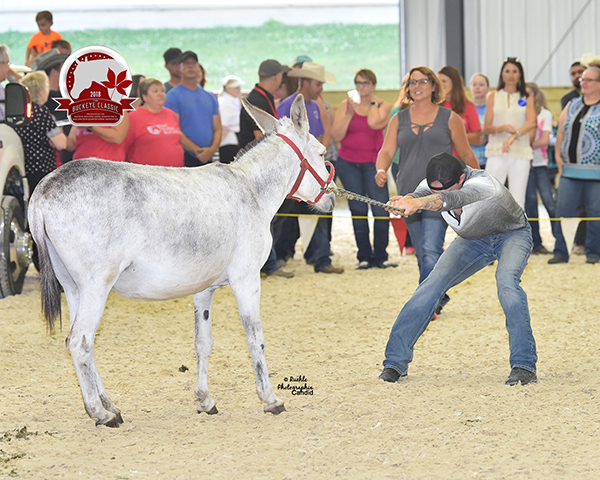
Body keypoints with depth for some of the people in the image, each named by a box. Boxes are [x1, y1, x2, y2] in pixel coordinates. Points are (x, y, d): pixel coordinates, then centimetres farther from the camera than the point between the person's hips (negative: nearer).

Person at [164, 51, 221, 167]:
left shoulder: (210, 97, 18)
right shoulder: (173, 96, 1)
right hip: (184, 159, -5)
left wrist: (212, 149, -6)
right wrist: (197, 150, -14)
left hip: (208, 159, 5)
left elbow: (217, 128, 14)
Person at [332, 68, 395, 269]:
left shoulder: (383, 106, 3)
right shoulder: (346, 105, 6)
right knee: (358, 211, 5)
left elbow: (375, 123, -19)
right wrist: (349, 114, -11)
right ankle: (364, 256, 11)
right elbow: (337, 136, -2)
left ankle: (380, 256, 1)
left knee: (381, 211, -9)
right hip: (348, 163, 2)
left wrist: (372, 102, -6)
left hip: (372, 163, -2)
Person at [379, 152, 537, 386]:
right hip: (473, 239, 5)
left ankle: (524, 364, -26)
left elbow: (455, 198, -60)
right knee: (433, 285, -14)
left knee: (506, 282, -34)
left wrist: (417, 203, -78)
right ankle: (395, 362, -9)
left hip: (512, 234, -5)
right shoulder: (431, 186, -21)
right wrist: (405, 201, -68)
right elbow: (417, 196, -42)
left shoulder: (483, 183, -40)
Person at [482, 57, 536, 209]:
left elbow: (532, 122, -7)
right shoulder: (493, 97, 12)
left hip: (521, 153, 0)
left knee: (518, 202, -2)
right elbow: (486, 128, 6)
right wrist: (503, 128, -15)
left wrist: (514, 137, -23)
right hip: (497, 153, 0)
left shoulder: (527, 98, 10)